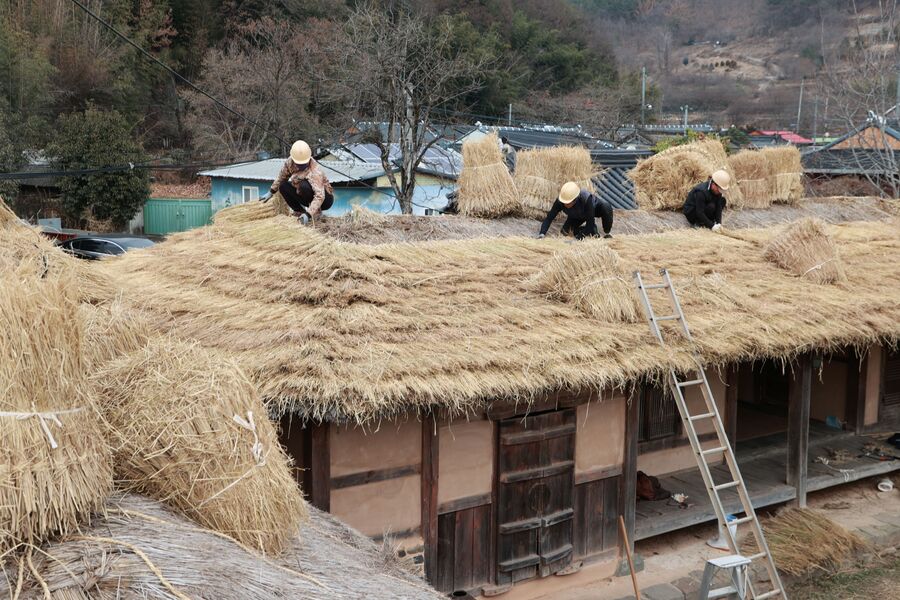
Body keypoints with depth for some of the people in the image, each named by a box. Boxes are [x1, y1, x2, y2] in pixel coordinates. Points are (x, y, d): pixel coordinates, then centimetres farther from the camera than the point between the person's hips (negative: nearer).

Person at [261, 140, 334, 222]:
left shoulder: (315, 172, -34)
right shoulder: (290, 162, -14)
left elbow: (319, 196, -42)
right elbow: (282, 176, 7)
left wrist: (308, 214, -51)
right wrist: (271, 193, 12)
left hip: (325, 199, -7)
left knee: (304, 185, -34)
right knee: (283, 186, -10)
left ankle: (316, 212, -13)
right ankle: (299, 211, 2)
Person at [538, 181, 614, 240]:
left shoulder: (586, 198, -45)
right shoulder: (560, 201, -35)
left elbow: (590, 221, -40)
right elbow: (549, 218, -29)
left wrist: (579, 236, -45)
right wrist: (542, 234, -43)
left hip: (594, 208, -4)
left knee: (606, 207, -36)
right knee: (566, 231, -13)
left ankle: (607, 233, -9)